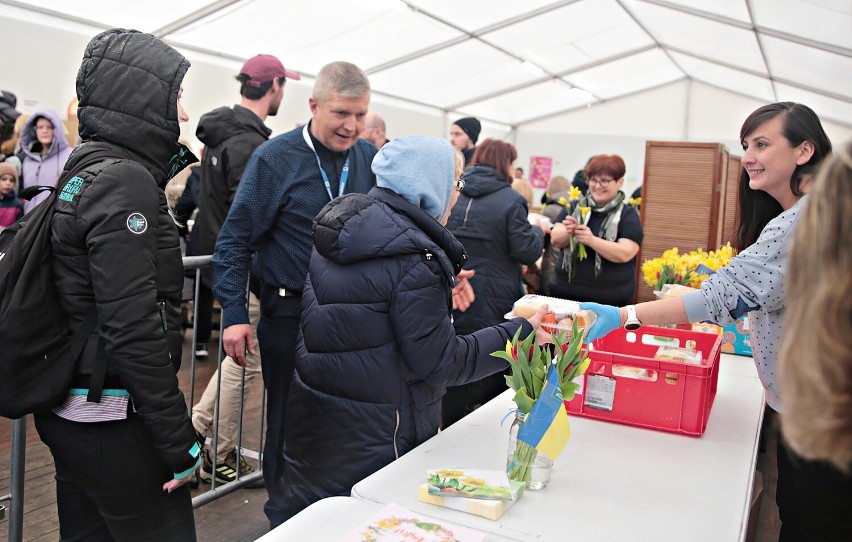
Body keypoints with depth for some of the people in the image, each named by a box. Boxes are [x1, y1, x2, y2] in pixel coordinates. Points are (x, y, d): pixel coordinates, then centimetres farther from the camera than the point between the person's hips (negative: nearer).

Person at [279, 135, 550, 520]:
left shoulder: (343, 228, 2)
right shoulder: (415, 260, -24)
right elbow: (439, 364, -19)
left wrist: (439, 295, 22)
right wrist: (522, 333, -13)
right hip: (370, 439, -8)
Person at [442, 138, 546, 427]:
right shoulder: (511, 201, -14)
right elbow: (527, 251, -13)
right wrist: (538, 232, 7)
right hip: (491, 305, -5)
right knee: (493, 372, 11)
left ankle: (449, 427, 26)